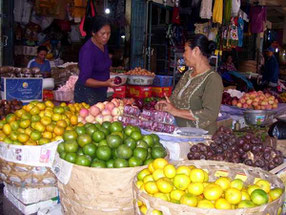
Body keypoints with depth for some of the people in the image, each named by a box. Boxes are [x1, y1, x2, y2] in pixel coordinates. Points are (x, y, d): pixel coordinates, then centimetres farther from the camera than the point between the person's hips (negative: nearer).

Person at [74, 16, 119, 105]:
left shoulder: (104, 45, 5)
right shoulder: (87, 50, -21)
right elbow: (84, 80, -26)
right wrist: (105, 83, -37)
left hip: (102, 92, 8)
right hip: (87, 95, -8)